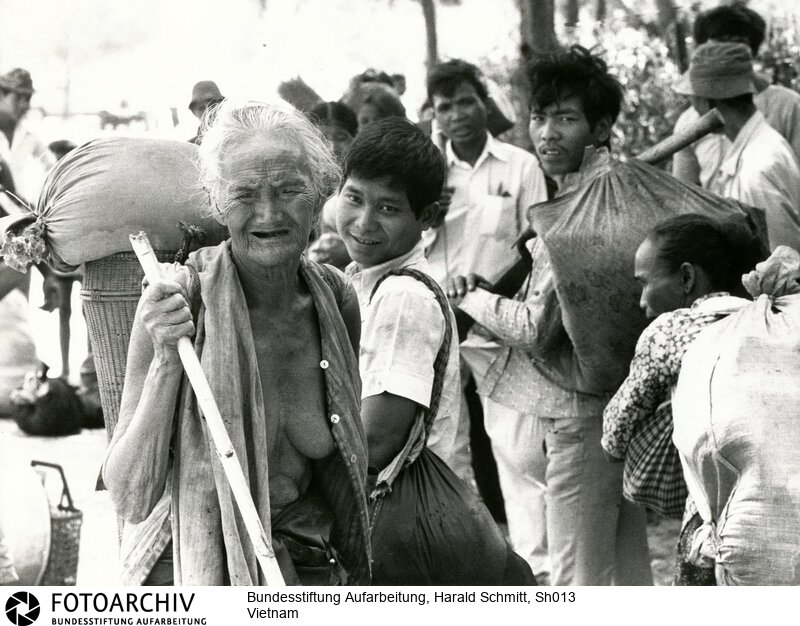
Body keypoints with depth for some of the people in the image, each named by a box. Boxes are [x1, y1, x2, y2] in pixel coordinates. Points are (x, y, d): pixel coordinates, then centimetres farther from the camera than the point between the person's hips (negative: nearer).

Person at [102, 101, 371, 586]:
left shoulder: (337, 299, -1)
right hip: (190, 572, -3)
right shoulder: (178, 303, -13)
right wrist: (166, 360, -26)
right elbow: (131, 499, -17)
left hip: (312, 572, 3)